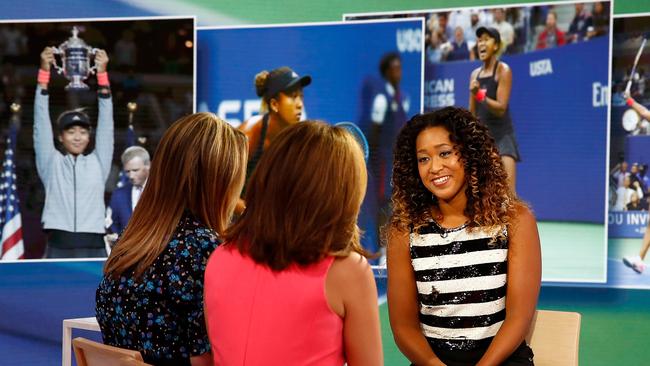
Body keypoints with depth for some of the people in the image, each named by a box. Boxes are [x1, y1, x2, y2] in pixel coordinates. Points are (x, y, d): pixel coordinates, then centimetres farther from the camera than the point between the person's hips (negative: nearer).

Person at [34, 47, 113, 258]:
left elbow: (106, 123, 6)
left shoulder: (98, 162, 13)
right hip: (59, 248, -1)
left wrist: (102, 74, -3)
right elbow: (41, 123, 3)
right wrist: (44, 72, -6)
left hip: (93, 249, 1)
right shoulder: (51, 163, 11)